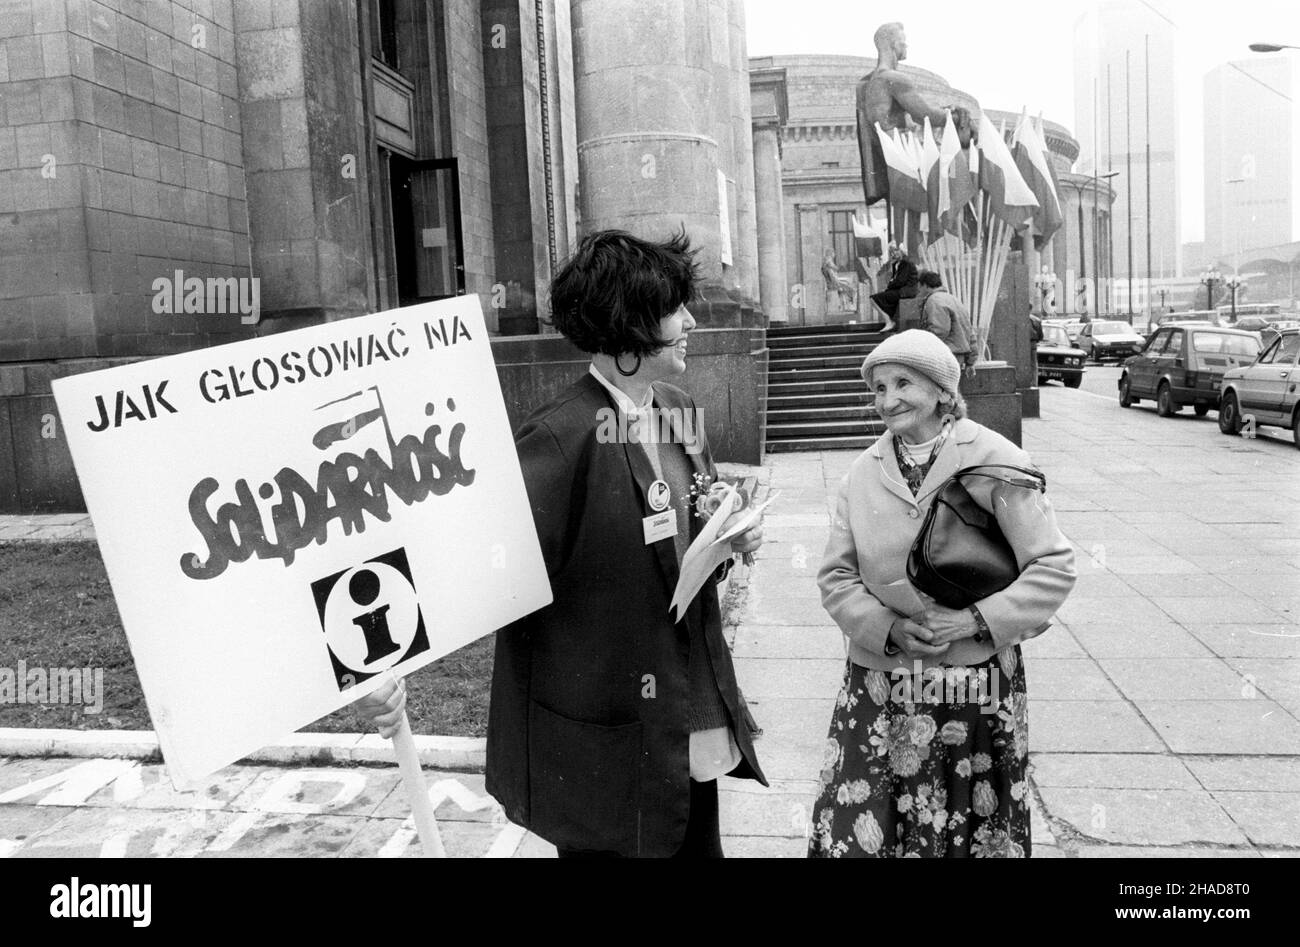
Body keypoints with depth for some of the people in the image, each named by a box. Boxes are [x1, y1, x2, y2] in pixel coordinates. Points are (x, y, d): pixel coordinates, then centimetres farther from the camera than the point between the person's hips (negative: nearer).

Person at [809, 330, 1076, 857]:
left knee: (971, 832, 11)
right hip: (877, 686, 3)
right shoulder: (863, 472, 5)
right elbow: (835, 576, 6)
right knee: (852, 830, 0)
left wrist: (979, 619, -15)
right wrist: (886, 627, -10)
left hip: (976, 686, -2)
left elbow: (1054, 566, -5)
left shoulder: (994, 461, -6)